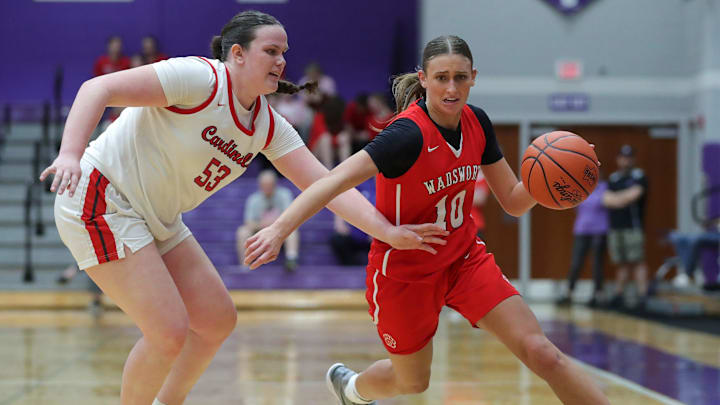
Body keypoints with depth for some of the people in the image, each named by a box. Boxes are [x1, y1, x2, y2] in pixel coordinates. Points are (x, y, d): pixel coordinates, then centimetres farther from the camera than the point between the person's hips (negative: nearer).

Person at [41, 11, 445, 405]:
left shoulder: (269, 126, 4)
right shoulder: (199, 78, -19)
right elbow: (97, 88, -24)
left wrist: (387, 230, -12)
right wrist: (71, 154, -39)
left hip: (157, 221, 9)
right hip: (101, 199, -9)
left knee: (218, 320, 9)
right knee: (170, 332, -15)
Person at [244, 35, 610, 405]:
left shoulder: (476, 124, -7)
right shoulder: (410, 134, -28)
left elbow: (513, 201, 1)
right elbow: (336, 180, -40)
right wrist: (280, 228, -54)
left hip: (464, 257, 5)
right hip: (404, 271, -5)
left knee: (541, 353, -11)